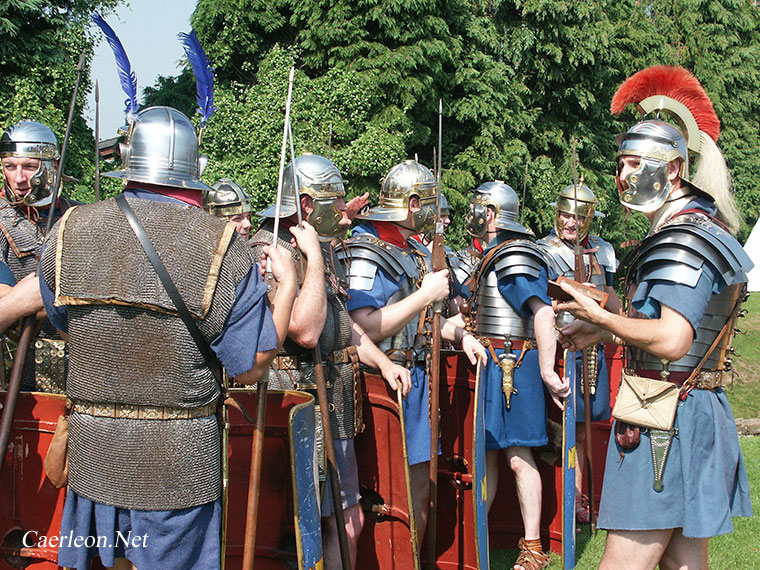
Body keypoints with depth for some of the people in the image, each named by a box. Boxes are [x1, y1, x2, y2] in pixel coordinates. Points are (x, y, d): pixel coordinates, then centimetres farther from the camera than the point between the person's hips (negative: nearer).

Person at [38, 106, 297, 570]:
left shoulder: (70, 231, -4)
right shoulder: (222, 246, -13)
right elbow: (251, 367, -9)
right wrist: (288, 284, 2)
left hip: (92, 447, 3)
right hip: (179, 461, -2)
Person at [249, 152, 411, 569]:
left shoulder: (320, 248, 16)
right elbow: (305, 330, -28)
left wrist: (382, 362, 14)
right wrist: (313, 257, -21)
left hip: (332, 407, 10)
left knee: (348, 520, 15)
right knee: (337, 526, -6)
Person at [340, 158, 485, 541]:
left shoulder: (415, 252, 15)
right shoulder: (366, 253, -14)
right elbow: (363, 328, -26)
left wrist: (458, 334, 10)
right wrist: (426, 295, -21)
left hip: (416, 377, 9)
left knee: (419, 487, 13)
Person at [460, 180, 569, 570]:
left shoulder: (514, 257, -15)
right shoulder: (492, 257, 16)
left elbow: (543, 312, -24)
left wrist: (546, 371, -28)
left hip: (511, 365, -9)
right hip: (490, 363, 9)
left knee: (518, 457, -4)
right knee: (487, 452, 13)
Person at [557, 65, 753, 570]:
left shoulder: (683, 241, -16)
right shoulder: (704, 232, 17)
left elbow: (670, 341, -27)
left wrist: (601, 319, -14)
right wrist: (605, 334, 17)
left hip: (666, 416, -11)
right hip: (701, 414, 11)